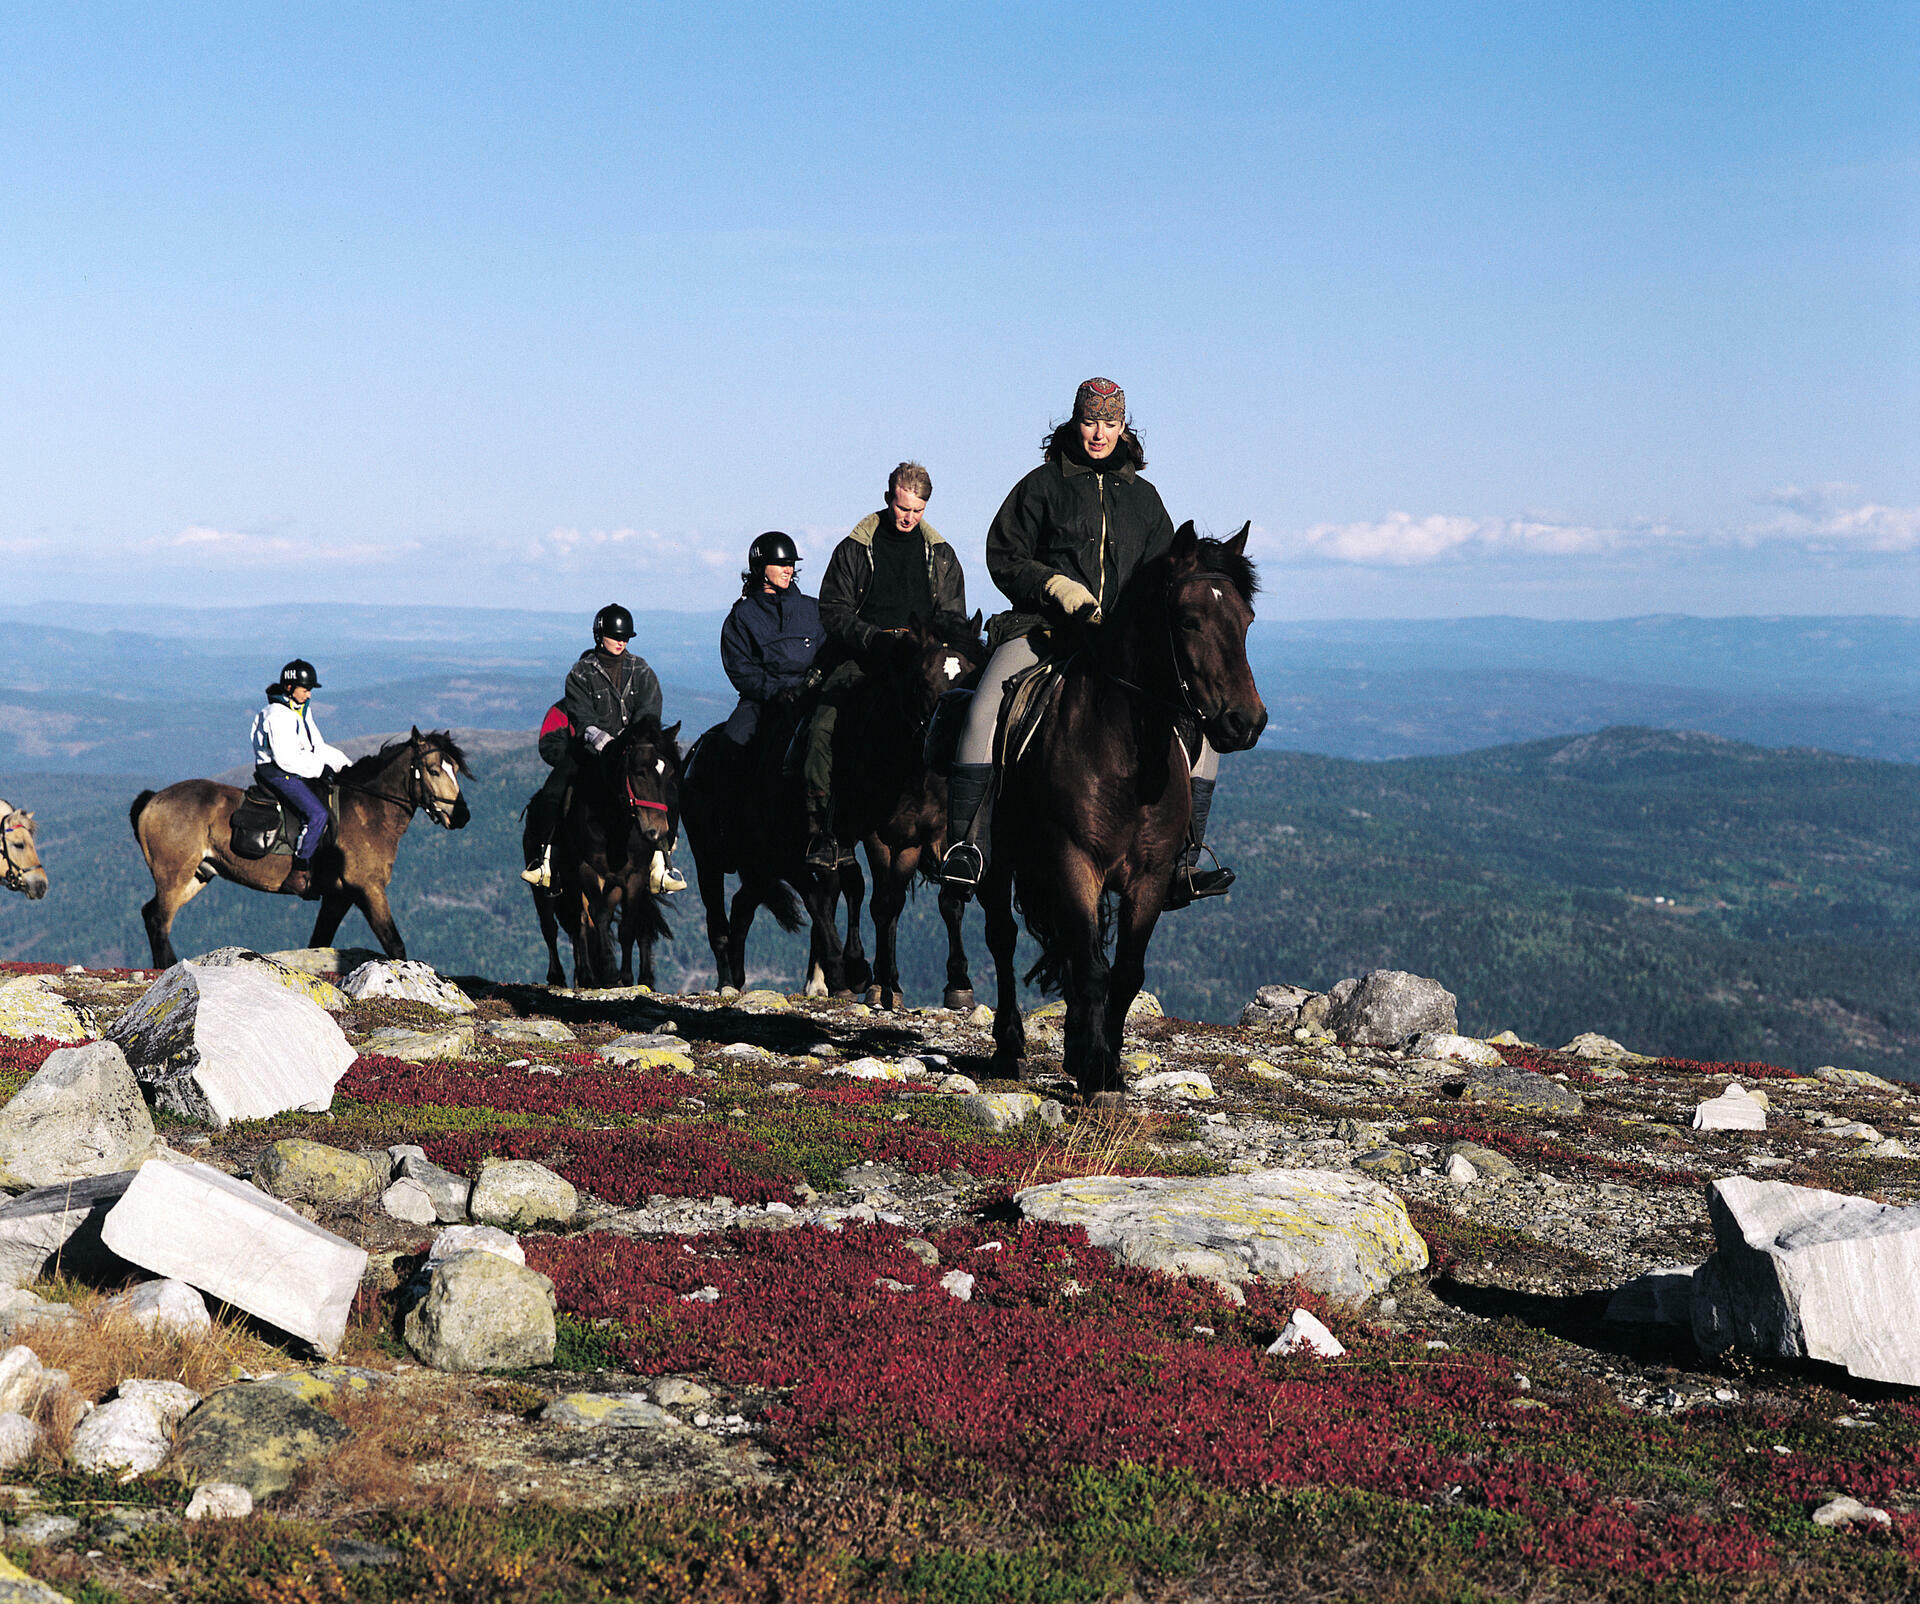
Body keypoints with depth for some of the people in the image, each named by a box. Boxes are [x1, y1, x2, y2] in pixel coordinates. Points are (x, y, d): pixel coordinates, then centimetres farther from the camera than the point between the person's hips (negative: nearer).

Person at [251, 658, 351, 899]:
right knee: (317, 814, -27)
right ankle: (298, 874, -26)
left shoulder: (302, 712, 15)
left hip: (297, 774, 10)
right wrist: (320, 769, -19)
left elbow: (318, 748, 20)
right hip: (278, 775, -10)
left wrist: (344, 764, 7)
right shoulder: (278, 716, -16)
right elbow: (286, 759, -22)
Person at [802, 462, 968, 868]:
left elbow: (953, 615, 17)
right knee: (822, 727, -25)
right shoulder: (854, 548, 9)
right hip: (861, 659, -1)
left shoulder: (940, 553, 16)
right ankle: (821, 829, -22)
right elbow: (833, 610, 4)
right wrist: (875, 637, -13)